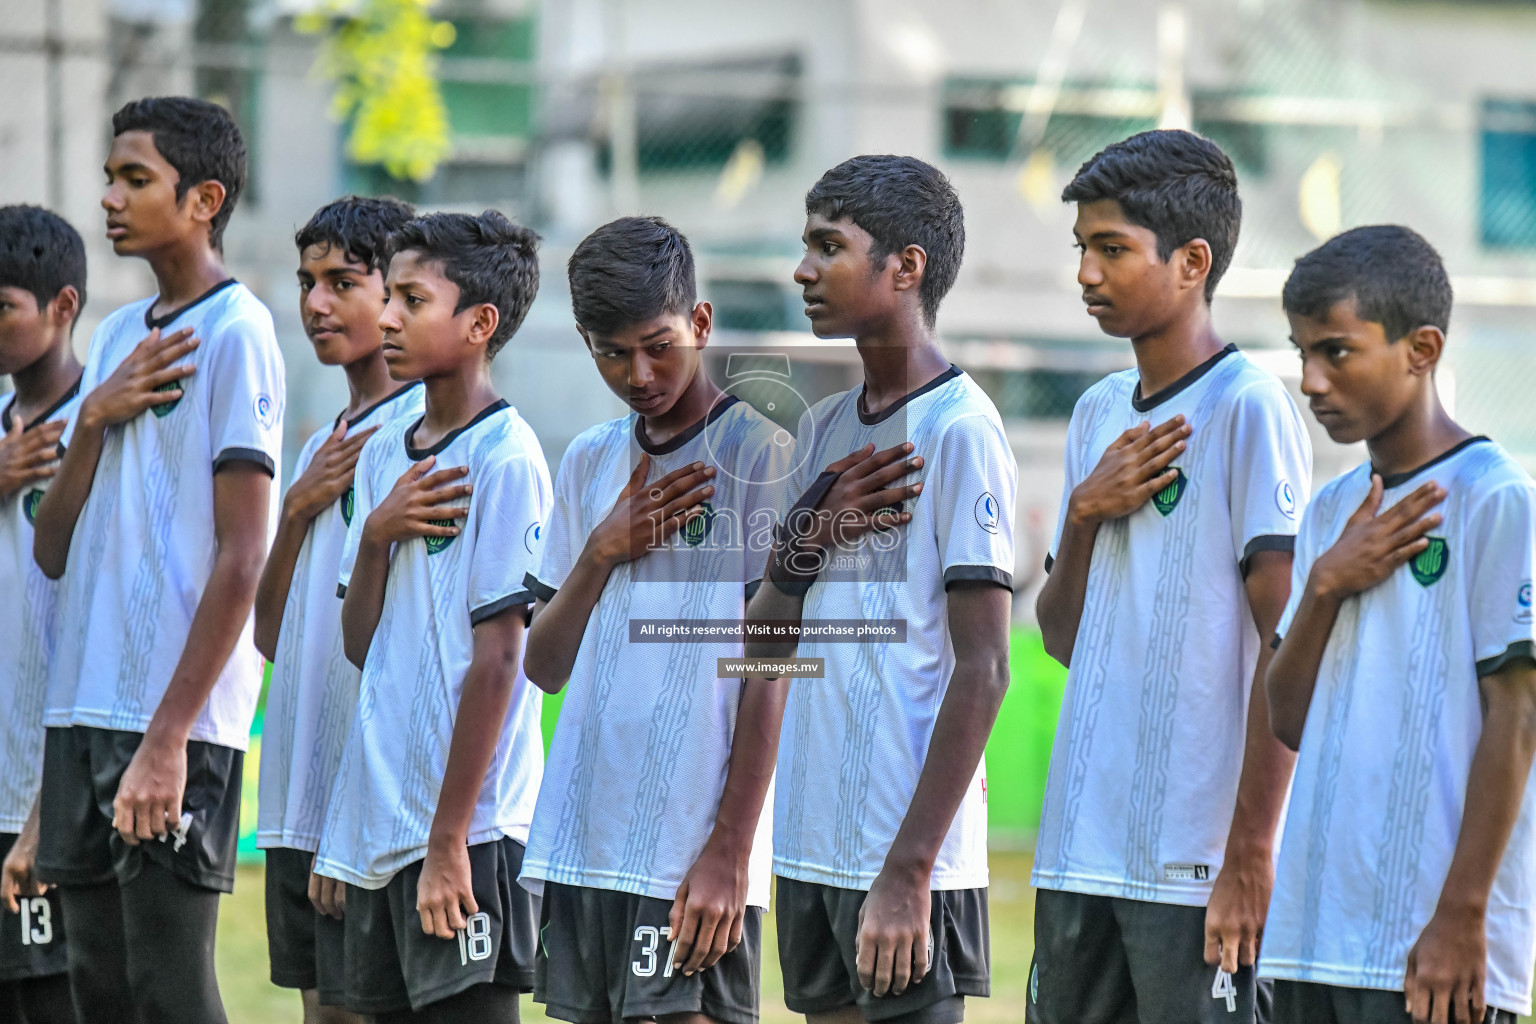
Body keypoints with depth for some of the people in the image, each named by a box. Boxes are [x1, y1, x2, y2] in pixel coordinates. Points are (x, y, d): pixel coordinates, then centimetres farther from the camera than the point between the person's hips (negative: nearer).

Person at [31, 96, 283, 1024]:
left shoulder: (235, 332, -7)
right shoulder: (117, 339, 16)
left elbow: (241, 559, -13)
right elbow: (54, 552, 14)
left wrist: (169, 736, -18)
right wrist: (94, 419, -2)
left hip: (177, 720, -8)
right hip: (85, 706, 8)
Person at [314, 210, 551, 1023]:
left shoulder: (505, 459, -10)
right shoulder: (384, 453, 14)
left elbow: (497, 659, -13)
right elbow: (360, 642, 14)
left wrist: (450, 842, -15)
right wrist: (377, 533, -5)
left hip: (467, 824, -7)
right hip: (377, 818, 8)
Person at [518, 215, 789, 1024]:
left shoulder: (756, 452, -4)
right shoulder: (590, 463, 15)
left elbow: (770, 673, -8)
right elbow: (544, 667, 15)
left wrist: (730, 852, -13)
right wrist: (603, 552, -2)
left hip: (694, 851, -6)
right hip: (578, 843, 6)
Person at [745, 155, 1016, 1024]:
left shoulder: (959, 430, -10)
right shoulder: (823, 429, 15)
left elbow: (982, 672, -15)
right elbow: (763, 645, 16)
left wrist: (909, 871, -19)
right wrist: (803, 544, -5)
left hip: (907, 855, -8)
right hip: (812, 845, 8)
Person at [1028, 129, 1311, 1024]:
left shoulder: (1249, 407, -8)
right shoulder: (1099, 415, 15)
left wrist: (1250, 857, -16)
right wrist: (1086, 514, 0)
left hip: (1198, 869, -7)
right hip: (1081, 851, 7)